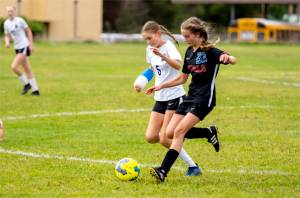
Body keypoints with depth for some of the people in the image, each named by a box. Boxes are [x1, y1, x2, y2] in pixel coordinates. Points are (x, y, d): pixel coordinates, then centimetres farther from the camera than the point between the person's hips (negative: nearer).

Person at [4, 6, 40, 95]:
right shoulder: (6, 23, 8)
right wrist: (7, 42, -5)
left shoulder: (19, 20, -10)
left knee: (14, 67, -16)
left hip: (24, 46, -7)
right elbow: (7, 35, 17)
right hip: (17, 48, 7)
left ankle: (26, 84, 0)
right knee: (27, 69, 8)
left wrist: (31, 44, -8)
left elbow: (28, 31, -3)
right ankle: (35, 90, 12)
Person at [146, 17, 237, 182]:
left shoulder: (210, 51, -11)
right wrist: (161, 86, 12)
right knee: (170, 133, 0)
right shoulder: (189, 51, 11)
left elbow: (233, 60, -28)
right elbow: (182, 78, 20)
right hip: (191, 96, 8)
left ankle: (163, 171, -22)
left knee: (179, 131, -20)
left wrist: (227, 58, -51)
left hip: (204, 99, -8)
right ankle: (209, 132, 16)